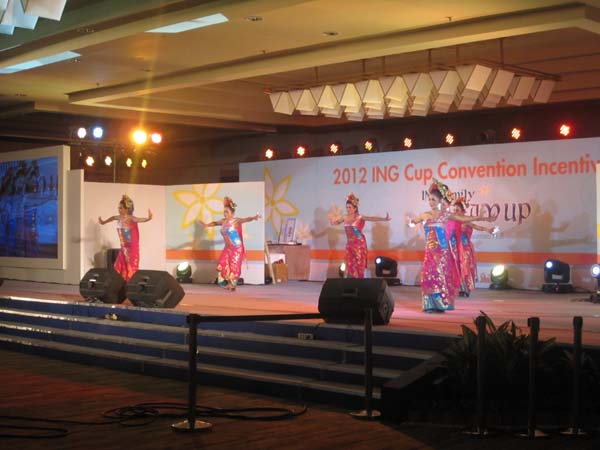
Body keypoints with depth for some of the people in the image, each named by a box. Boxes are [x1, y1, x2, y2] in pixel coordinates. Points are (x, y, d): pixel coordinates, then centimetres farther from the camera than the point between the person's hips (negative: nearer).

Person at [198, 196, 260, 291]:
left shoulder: (236, 221, -15)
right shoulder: (223, 221, 5)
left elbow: (246, 219, -32)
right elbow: (215, 223, 23)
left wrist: (253, 218, -50)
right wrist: (206, 225, 31)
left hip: (236, 248, -7)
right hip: (227, 248, 7)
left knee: (233, 266, -4)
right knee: (223, 264, 1)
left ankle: (232, 284, 10)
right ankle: (228, 283, 14)